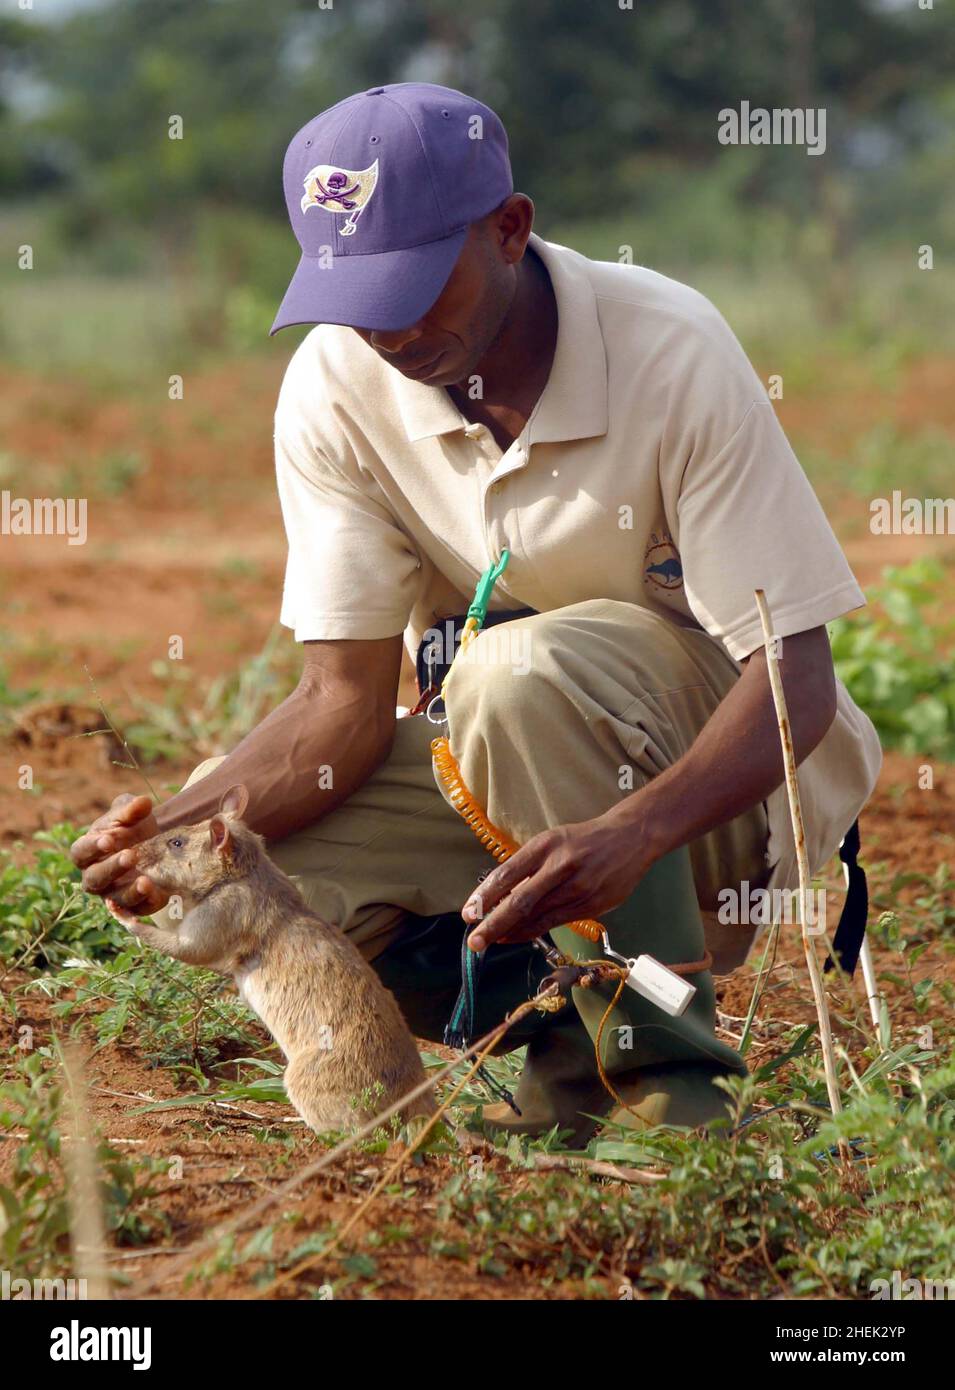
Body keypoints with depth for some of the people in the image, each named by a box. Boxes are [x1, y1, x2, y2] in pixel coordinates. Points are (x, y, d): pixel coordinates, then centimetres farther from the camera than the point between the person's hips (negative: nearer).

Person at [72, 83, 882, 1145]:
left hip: (712, 775, -4)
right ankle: (570, 1044, -1)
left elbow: (796, 676, -25)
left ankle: (665, 1074, -20)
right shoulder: (334, 388, -10)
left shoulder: (670, 353, -22)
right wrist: (182, 822, -31)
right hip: (504, 771, 4)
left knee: (520, 670, -35)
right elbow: (348, 699, -11)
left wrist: (630, 833, -44)